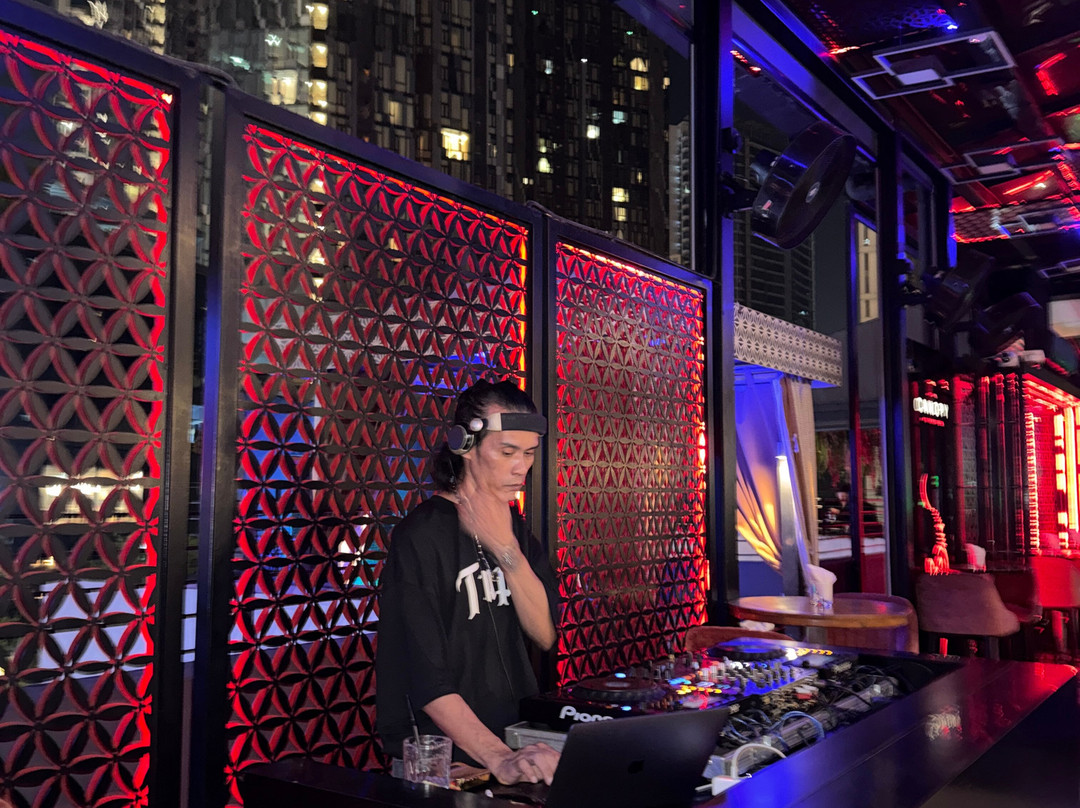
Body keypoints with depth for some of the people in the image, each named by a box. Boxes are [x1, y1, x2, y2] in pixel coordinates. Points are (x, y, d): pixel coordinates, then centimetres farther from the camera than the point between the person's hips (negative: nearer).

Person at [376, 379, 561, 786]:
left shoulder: (513, 526, 9)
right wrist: (499, 759, -27)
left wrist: (505, 548, -11)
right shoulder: (421, 536, -13)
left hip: (513, 737, 6)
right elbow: (427, 680, -18)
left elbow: (544, 634, 0)